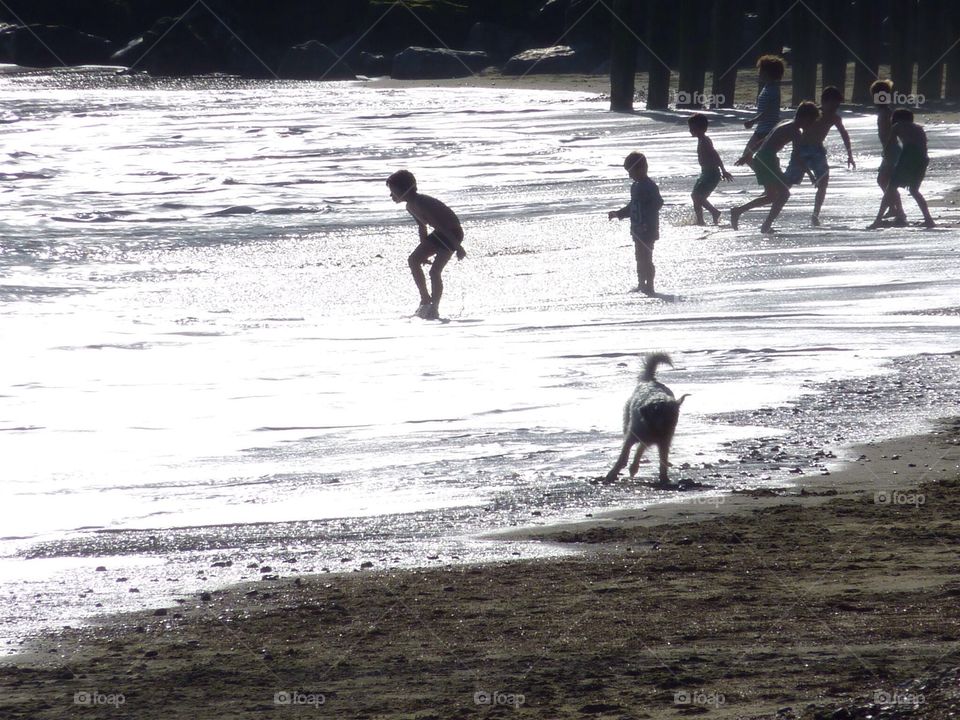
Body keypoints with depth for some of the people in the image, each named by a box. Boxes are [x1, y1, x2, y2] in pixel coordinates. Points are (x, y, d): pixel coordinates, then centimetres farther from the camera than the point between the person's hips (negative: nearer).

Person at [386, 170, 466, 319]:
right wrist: (423, 252, 20)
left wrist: (458, 247, -27)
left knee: (435, 271, -17)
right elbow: (422, 227, 15)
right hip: (440, 234, 10)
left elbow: (442, 225, -29)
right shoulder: (411, 206, 1)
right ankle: (425, 300, 12)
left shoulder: (421, 204, -29)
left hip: (453, 233, -10)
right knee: (413, 260, 5)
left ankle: (434, 309, -8)